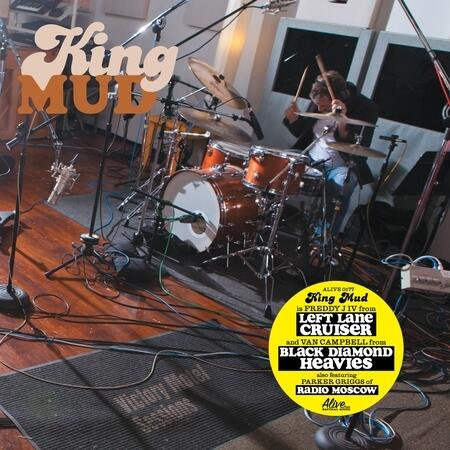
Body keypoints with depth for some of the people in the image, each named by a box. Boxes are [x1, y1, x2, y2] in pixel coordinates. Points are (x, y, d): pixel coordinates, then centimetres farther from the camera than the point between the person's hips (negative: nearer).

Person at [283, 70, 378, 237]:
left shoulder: (366, 109, -16)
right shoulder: (318, 101, -1)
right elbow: (303, 132, 13)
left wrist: (342, 122, -39)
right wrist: (294, 119, -10)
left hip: (341, 168, -4)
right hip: (310, 161, 5)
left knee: (339, 189, -34)